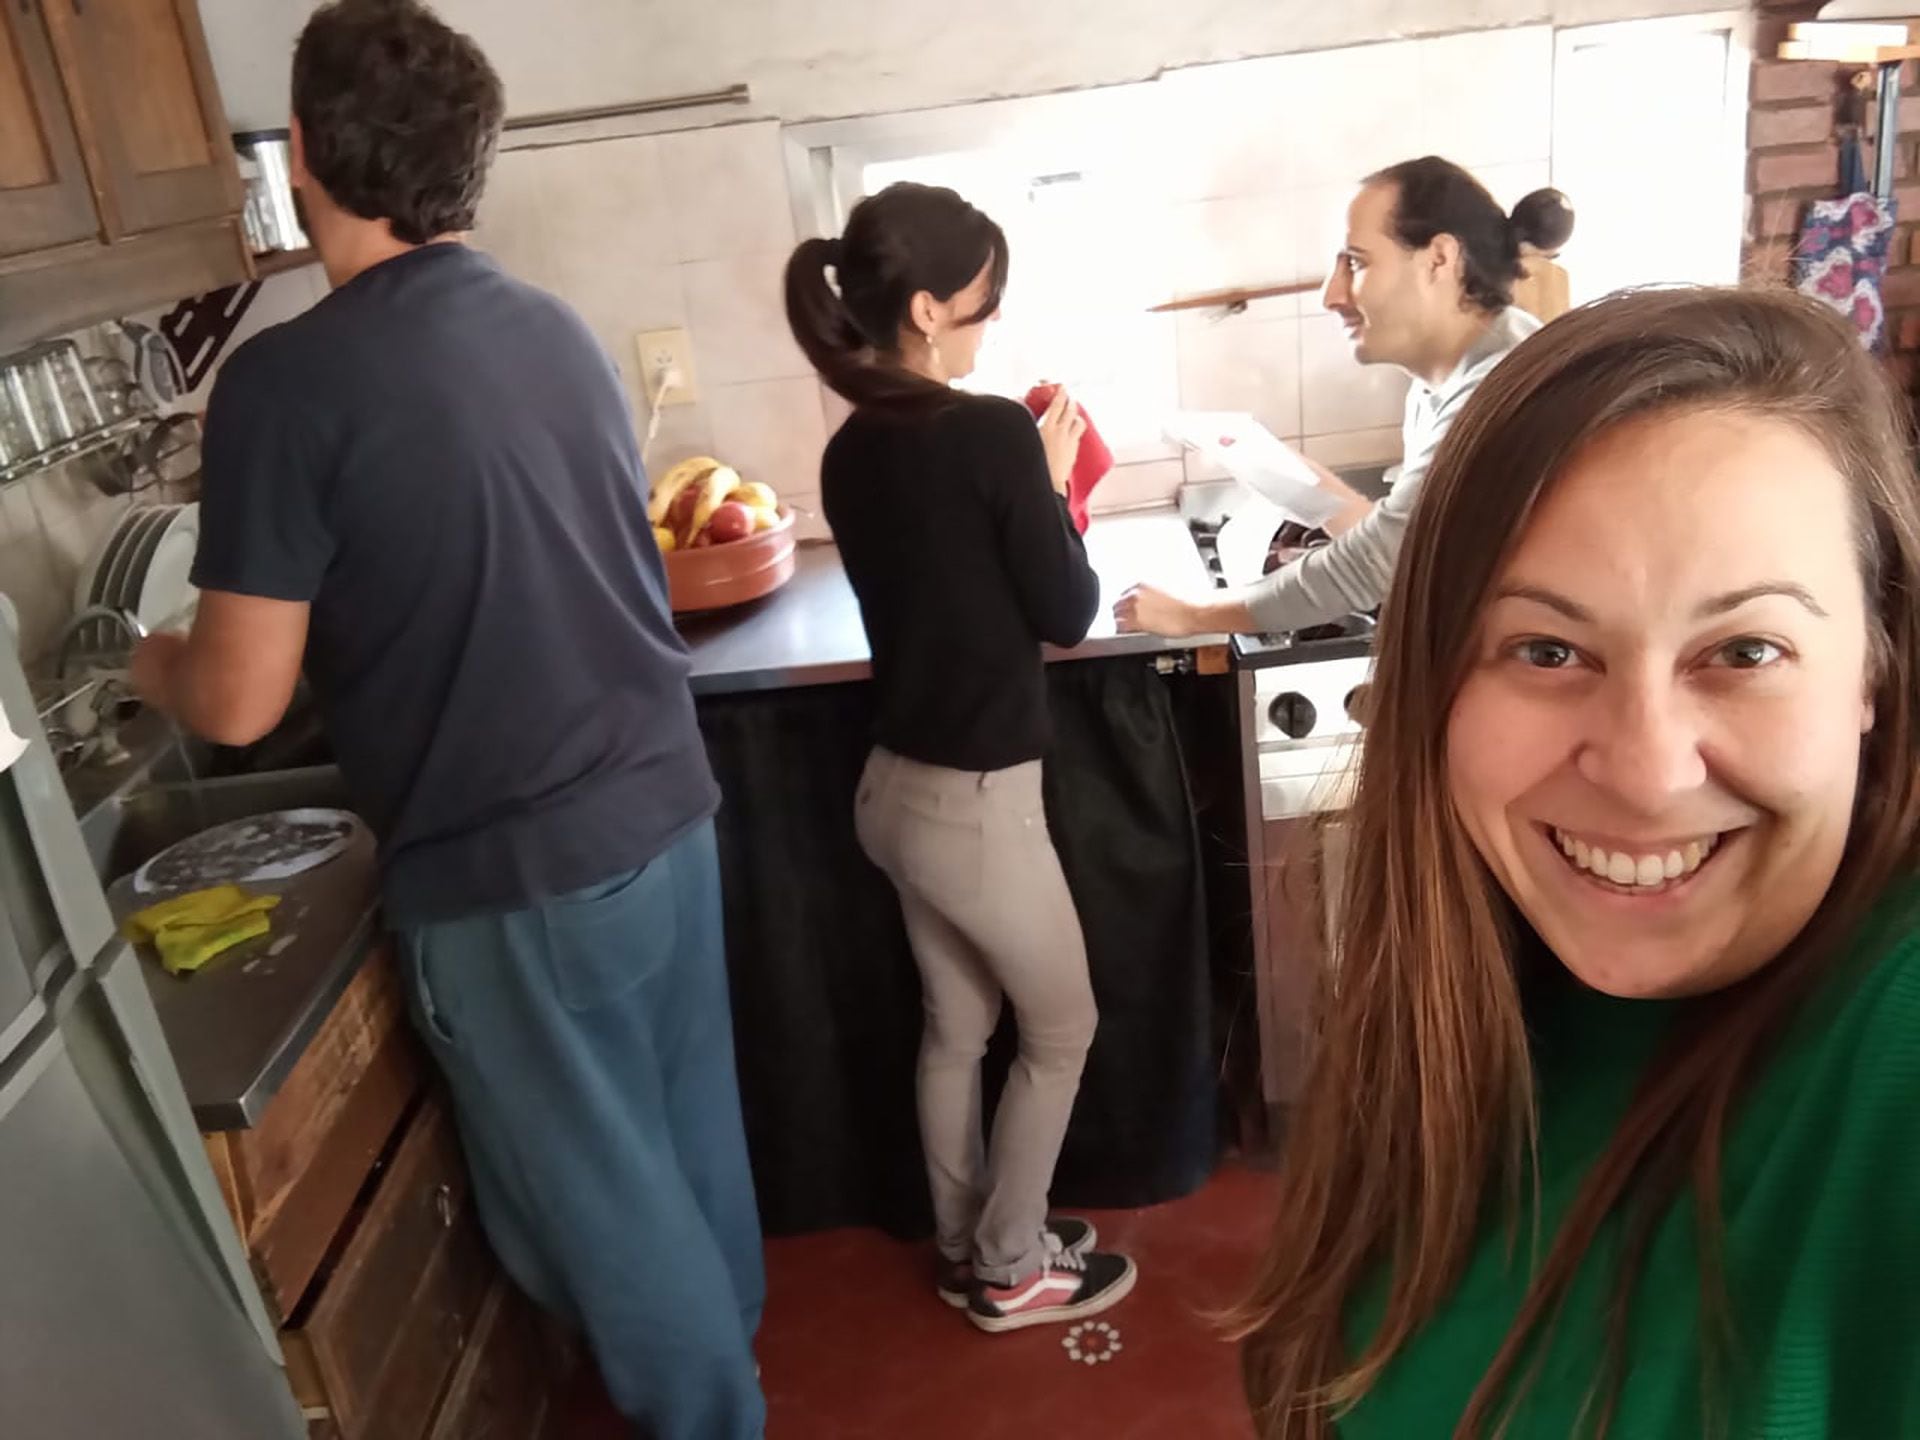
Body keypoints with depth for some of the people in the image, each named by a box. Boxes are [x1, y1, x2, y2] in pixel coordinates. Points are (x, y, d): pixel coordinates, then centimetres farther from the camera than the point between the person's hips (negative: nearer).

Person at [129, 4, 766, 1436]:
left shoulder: (290, 379, -17)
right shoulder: (555, 329, 3)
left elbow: (240, 702, -13)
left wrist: (153, 660, 9)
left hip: (515, 870, -7)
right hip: (665, 806, 7)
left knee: (595, 1189, 15)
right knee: (692, 1128, 24)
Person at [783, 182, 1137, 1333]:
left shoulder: (851, 451, 3)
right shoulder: (992, 432, -20)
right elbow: (1067, 614, -12)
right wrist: (1056, 484, 0)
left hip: (899, 785, 8)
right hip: (977, 800, -8)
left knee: (957, 1026, 22)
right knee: (1061, 1029, 15)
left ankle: (967, 1245, 39)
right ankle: (1010, 1269, 30)